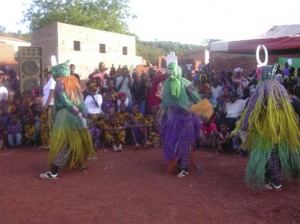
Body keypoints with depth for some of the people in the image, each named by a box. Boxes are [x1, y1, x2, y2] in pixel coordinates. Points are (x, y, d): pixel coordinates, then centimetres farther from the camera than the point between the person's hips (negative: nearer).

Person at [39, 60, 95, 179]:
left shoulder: (60, 84, -7)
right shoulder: (74, 80, 9)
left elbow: (66, 102, -14)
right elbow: (81, 99, 6)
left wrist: (80, 114, -11)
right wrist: (83, 114, 5)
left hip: (65, 115, -6)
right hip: (77, 115, 6)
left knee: (61, 143, -6)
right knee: (78, 140, 19)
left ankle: (54, 171, -7)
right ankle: (81, 163, 32)